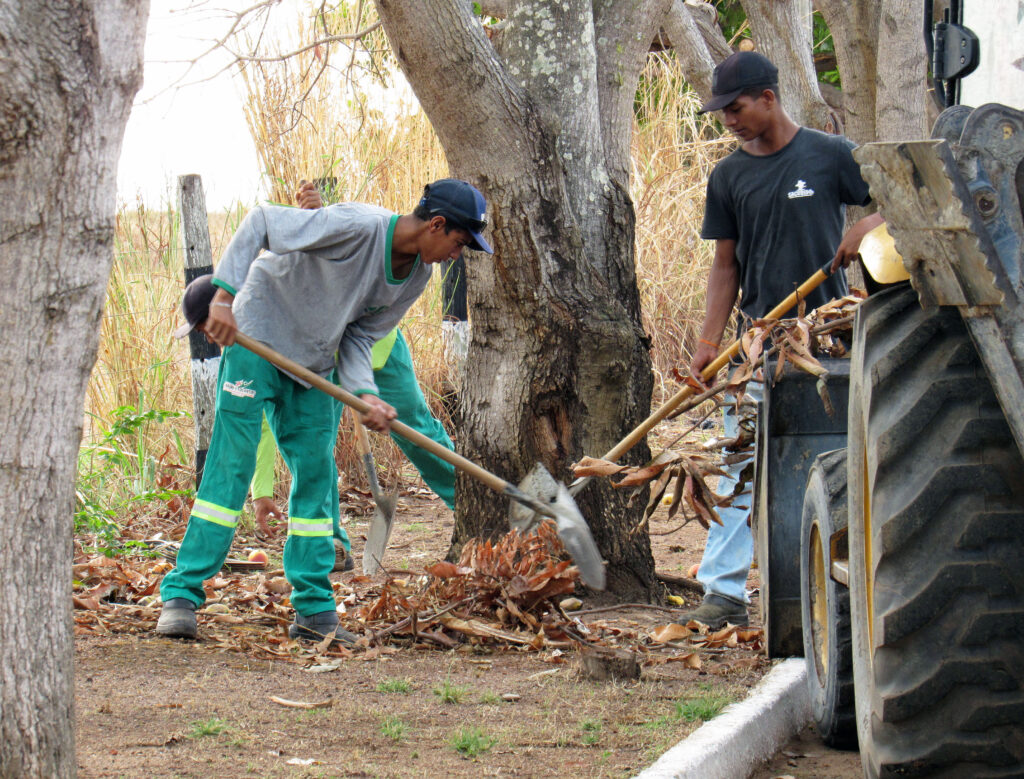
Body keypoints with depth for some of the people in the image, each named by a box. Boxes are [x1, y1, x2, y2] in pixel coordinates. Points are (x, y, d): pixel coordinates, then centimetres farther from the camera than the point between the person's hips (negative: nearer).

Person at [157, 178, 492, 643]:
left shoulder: (416, 276, -2)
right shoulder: (357, 226, -26)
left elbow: (359, 337, 2)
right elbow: (261, 221, -23)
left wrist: (363, 394, -17)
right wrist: (224, 294, -31)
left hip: (314, 363, 8)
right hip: (255, 341, -7)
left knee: (317, 474, 4)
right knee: (231, 466, -11)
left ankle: (314, 609, 9)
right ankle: (181, 595, -9)